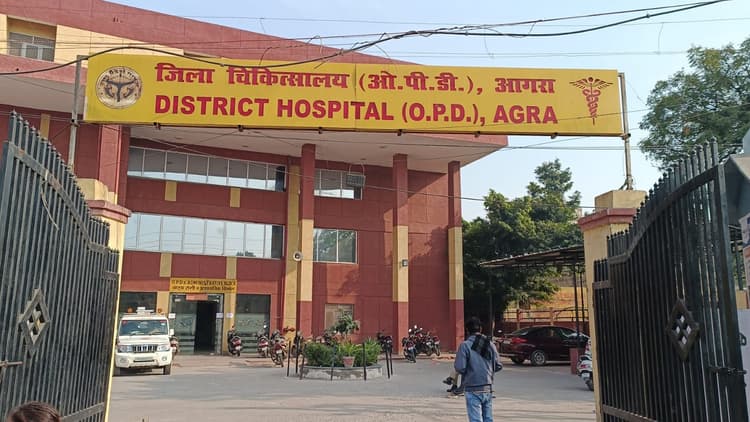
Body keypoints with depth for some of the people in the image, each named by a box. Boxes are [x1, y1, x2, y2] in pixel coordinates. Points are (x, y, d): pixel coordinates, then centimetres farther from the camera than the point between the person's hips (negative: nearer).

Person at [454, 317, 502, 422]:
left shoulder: (465, 345, -12)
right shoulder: (490, 344, 3)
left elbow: (460, 368, -16)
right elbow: (498, 366, 6)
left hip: (473, 389, -5)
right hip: (488, 389, 5)